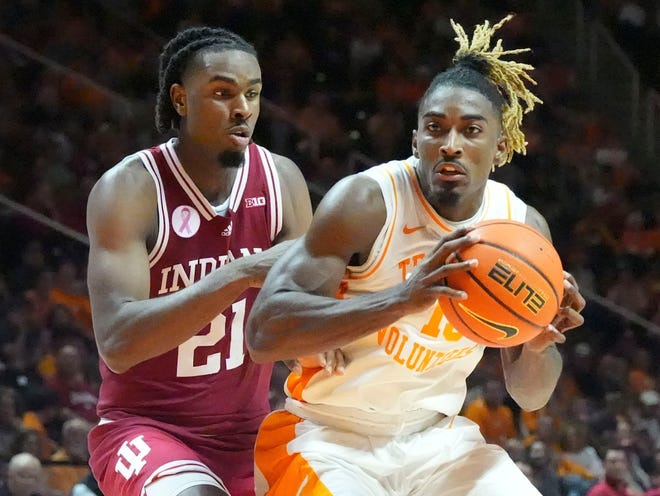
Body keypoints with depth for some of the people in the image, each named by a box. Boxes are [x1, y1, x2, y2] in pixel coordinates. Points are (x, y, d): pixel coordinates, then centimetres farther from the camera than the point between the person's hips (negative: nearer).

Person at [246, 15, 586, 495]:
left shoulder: (524, 227, -1)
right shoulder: (365, 202, -17)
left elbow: (530, 395, 7)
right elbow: (264, 333, -27)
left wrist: (538, 346, -18)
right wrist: (404, 298, -38)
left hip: (435, 437, 6)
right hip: (328, 435, -5)